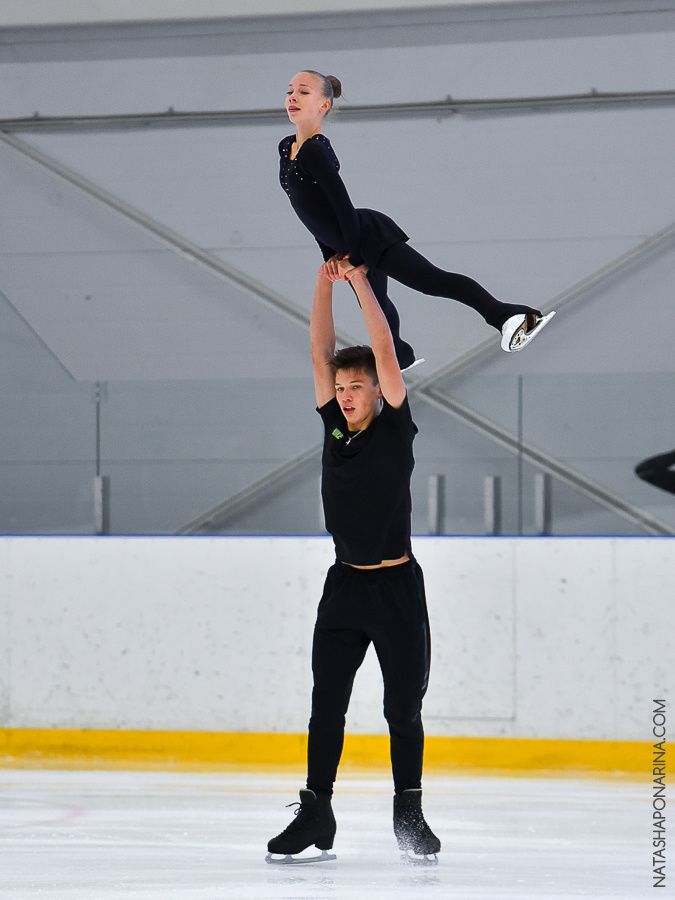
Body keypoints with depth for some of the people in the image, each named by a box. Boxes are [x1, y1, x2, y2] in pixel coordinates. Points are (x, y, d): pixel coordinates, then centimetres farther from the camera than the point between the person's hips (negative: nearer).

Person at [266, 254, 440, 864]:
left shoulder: (396, 428, -5)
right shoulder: (335, 427, 6)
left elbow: (385, 354, -15)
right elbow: (320, 352, 2)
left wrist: (361, 283, -14)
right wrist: (326, 284, -5)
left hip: (397, 587, -4)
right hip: (345, 585, 4)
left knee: (403, 710, 2)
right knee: (327, 705, 0)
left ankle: (409, 814, 13)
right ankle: (315, 814, 3)